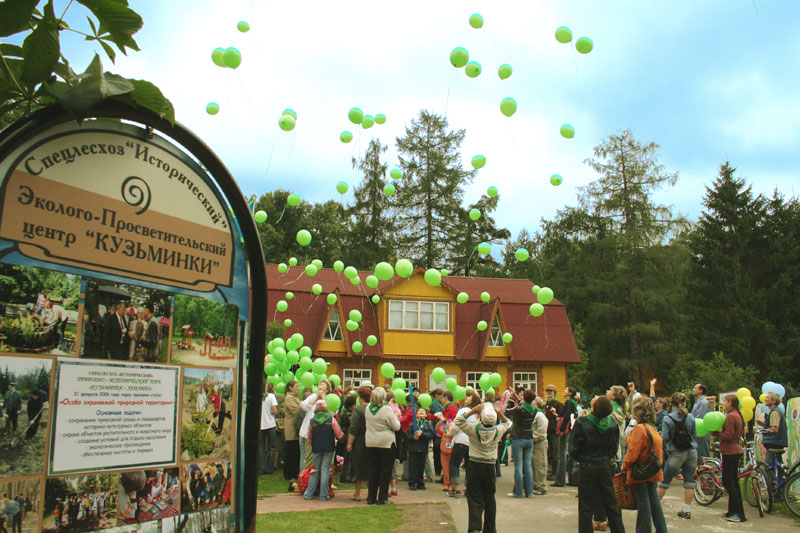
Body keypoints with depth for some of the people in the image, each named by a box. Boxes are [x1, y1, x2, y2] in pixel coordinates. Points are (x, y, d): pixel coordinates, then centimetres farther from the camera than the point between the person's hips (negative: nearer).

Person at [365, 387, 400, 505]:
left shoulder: (368, 408, 0)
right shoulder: (387, 410, -16)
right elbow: (396, 427, -12)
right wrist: (396, 418, 5)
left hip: (370, 443, 5)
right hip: (386, 443, -5)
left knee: (373, 470, 11)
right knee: (386, 471, 5)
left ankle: (371, 498, 14)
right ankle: (382, 498, 6)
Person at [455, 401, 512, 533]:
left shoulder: (474, 428, -13)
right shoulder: (498, 431, -5)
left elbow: (458, 420, -4)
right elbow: (507, 423, 15)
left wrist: (473, 411, -9)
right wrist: (500, 413, 4)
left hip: (475, 466, -2)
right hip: (490, 467, 2)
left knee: (475, 500, 0)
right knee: (489, 500, 13)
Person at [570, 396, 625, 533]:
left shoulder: (582, 422, -17)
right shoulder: (612, 423, -6)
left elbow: (573, 447, -11)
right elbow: (615, 446, 4)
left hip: (587, 467, -3)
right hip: (605, 466, 3)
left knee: (586, 507, 5)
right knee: (611, 504, 14)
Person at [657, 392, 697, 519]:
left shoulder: (667, 419, -12)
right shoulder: (690, 417, -2)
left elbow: (664, 438, -12)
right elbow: (694, 435, 6)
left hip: (677, 453, -3)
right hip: (692, 451, 3)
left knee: (664, 480, 6)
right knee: (689, 480, 7)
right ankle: (687, 510, 9)